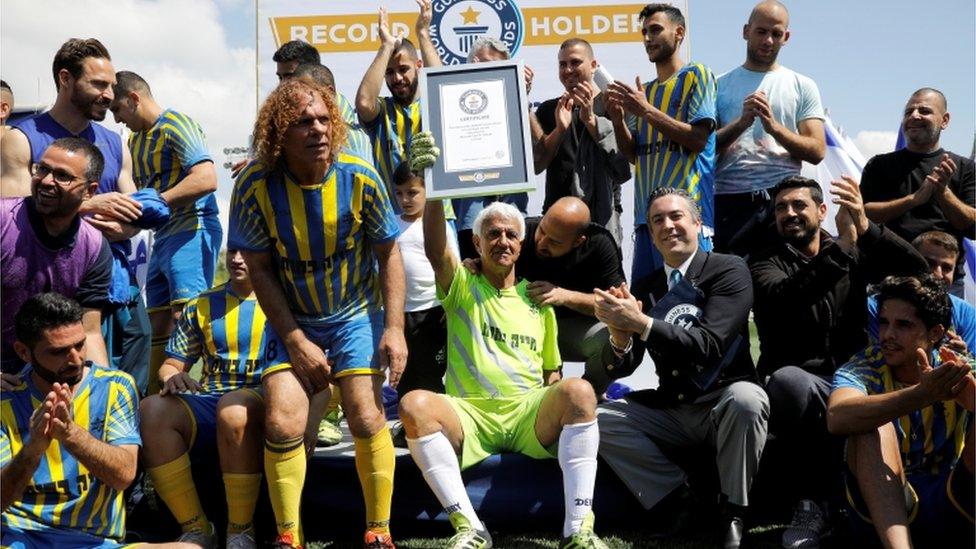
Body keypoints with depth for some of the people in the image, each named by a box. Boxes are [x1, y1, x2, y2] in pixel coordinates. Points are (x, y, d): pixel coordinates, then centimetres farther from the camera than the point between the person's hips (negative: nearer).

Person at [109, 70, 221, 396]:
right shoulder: (136, 140, 21)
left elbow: (206, 179, -21)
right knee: (158, 329, 11)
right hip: (162, 238, 10)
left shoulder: (176, 126, -8)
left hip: (192, 231, -9)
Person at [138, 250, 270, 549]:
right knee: (151, 409, -27)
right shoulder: (202, 305, 18)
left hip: (266, 405, -4)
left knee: (233, 409, -39)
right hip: (207, 405, 4)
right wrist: (172, 378, -8)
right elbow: (170, 365, 18)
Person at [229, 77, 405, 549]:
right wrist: (296, 341, -13)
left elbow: (388, 253, -5)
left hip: (355, 314, 0)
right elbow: (260, 269, -10)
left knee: (366, 418, -12)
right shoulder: (256, 186, -16)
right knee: (281, 424, -15)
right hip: (291, 321, 0)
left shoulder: (360, 179, -15)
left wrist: (394, 328, -12)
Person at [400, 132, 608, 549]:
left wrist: (558, 410, 0)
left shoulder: (537, 300, 21)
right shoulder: (461, 286, 13)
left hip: (530, 412, 2)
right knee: (414, 405, -32)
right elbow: (435, 249, -9)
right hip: (469, 413, -1)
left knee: (579, 391, -31)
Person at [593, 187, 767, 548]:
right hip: (671, 410, 4)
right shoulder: (645, 288, 8)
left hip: (724, 404, -4)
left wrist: (640, 323, -30)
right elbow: (620, 369, 1)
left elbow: (709, 345, -21)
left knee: (746, 398, -37)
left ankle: (733, 511, -15)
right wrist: (619, 337, -23)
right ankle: (679, 498, -7)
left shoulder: (729, 271, -6)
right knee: (598, 420, -15)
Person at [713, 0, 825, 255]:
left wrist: (774, 127, -11)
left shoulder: (803, 86, 13)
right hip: (728, 200, 0)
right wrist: (742, 122, -11)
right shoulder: (720, 86, 14)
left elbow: (817, 151, 3)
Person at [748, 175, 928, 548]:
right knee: (787, 380, -37)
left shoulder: (856, 255, 14)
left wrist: (865, 229, -20)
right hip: (799, 385, -3)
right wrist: (841, 248, -26)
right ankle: (812, 501, -23)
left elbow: (916, 269, -4)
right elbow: (782, 300, -19)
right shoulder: (764, 263, 6)